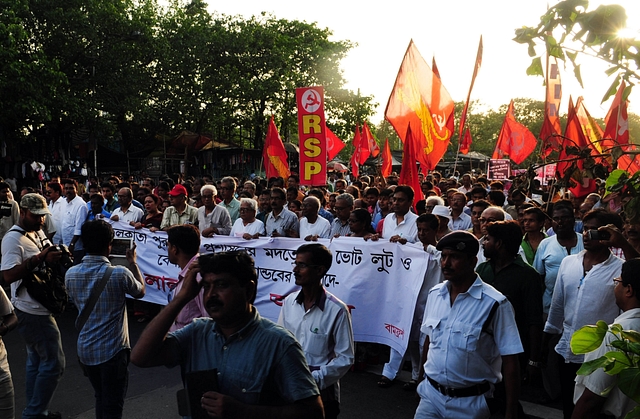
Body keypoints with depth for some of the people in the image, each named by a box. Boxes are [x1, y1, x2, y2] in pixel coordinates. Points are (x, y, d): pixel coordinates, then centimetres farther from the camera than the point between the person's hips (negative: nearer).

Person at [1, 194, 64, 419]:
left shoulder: (38, 233, 11)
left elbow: (47, 260, 19)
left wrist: (54, 256, -3)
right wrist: (39, 258, -31)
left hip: (37, 309, 9)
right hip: (32, 311, -9)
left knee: (36, 361, 17)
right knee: (54, 363, -5)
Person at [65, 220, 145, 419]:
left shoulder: (71, 274, -5)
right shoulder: (120, 274, -19)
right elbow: (140, 292, 1)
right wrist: (133, 262, 13)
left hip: (85, 349, 5)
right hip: (112, 350, -5)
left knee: (101, 398, 25)